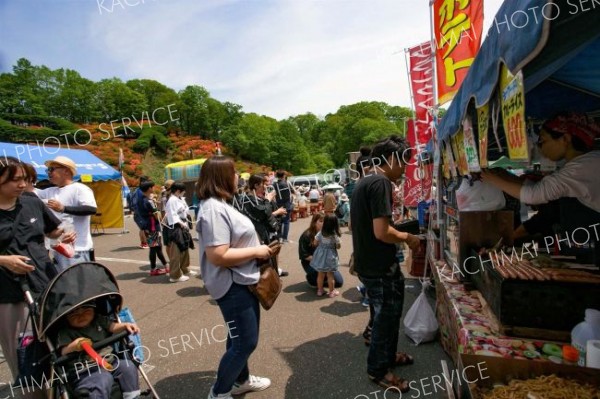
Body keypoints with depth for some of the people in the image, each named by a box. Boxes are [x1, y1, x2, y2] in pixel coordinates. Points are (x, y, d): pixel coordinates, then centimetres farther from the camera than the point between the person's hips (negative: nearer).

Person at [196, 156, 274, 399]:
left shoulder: (220, 204, 9)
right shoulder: (214, 209, -24)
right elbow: (218, 256, -30)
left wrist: (258, 248, 7)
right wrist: (256, 251, -20)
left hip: (243, 281, 10)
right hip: (232, 286, -10)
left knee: (242, 337, 24)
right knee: (245, 341, 3)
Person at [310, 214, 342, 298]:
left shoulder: (320, 233, -8)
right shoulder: (335, 235, -15)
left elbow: (315, 243, 2)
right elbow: (338, 247, -6)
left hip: (320, 255, 3)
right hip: (330, 256, -3)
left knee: (320, 274, 14)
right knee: (330, 275, 8)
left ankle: (320, 290, 25)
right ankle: (331, 292, 19)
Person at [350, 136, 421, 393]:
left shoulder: (364, 182, 10)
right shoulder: (380, 183, -21)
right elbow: (381, 232, -28)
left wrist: (400, 236, 14)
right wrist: (408, 238, -10)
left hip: (368, 264, 10)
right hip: (379, 268, -10)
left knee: (386, 314, 25)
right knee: (386, 317, 9)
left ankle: (387, 355, 43)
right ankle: (378, 369, 27)